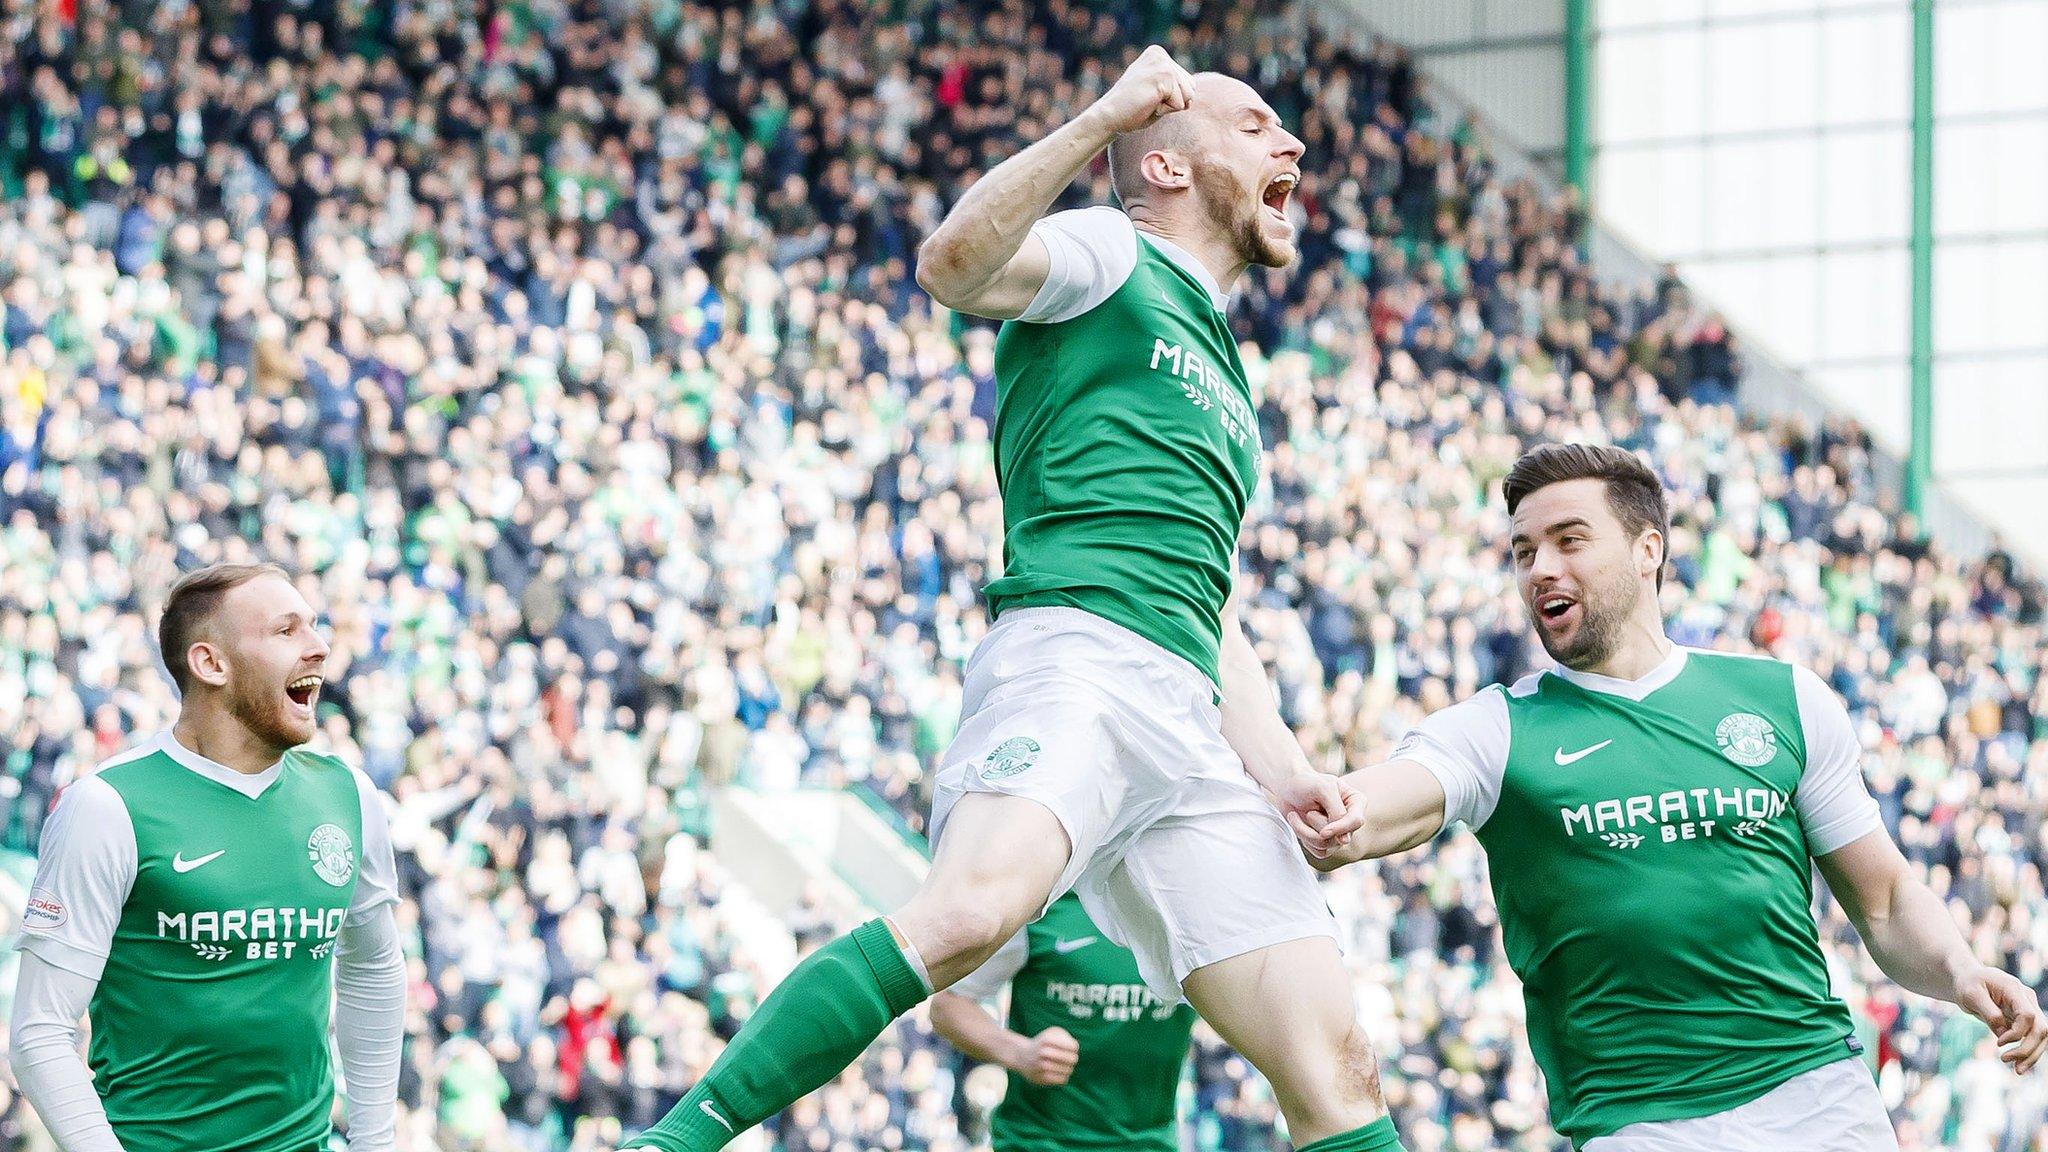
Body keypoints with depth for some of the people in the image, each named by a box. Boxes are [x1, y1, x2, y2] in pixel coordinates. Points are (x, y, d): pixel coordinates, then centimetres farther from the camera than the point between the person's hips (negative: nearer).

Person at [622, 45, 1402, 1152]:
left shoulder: (1227, 394, 35)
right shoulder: (1113, 254, 13)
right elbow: (953, 263, -9)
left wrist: (1280, 766, 13)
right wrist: (1098, 121, -13)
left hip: (1190, 728, 8)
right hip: (1075, 650, -8)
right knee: (972, 907, -36)